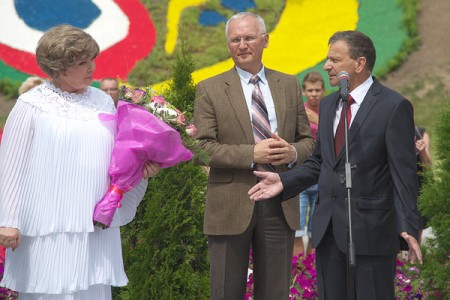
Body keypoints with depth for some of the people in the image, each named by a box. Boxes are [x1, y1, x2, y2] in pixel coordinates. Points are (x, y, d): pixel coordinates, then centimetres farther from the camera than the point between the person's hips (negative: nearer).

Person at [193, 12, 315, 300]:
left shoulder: (289, 85, 10)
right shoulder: (210, 89, -1)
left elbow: (308, 141, 11)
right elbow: (202, 147, -9)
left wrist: (293, 152, -12)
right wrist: (251, 154, -21)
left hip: (281, 204, 3)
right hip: (231, 206, -3)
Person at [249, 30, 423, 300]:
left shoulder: (394, 106, -8)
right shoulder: (328, 105, 14)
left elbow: (404, 173, -11)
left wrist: (408, 227, -17)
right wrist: (284, 181, 4)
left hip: (371, 229, -7)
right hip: (328, 227, 7)